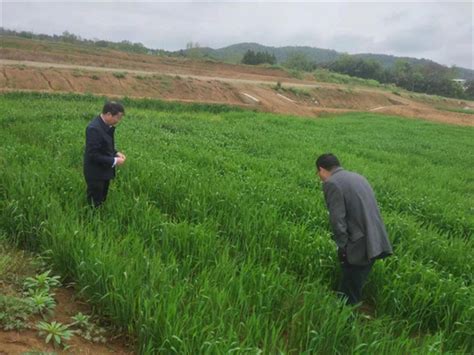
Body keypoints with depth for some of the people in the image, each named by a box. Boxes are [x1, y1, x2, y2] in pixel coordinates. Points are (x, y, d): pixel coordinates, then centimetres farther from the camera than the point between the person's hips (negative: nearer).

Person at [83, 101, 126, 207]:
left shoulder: (107, 125, 2)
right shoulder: (94, 128, -26)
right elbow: (93, 155, -26)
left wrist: (116, 153, -1)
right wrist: (114, 161, -22)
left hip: (105, 171, 9)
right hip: (96, 174, -9)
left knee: (102, 202, 21)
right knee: (95, 205, 5)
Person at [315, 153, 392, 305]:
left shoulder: (331, 183, -10)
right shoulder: (358, 177, 16)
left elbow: (337, 219, -17)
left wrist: (342, 246, -8)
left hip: (358, 246, -8)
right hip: (374, 243, 8)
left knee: (348, 295, 6)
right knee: (355, 288, 21)